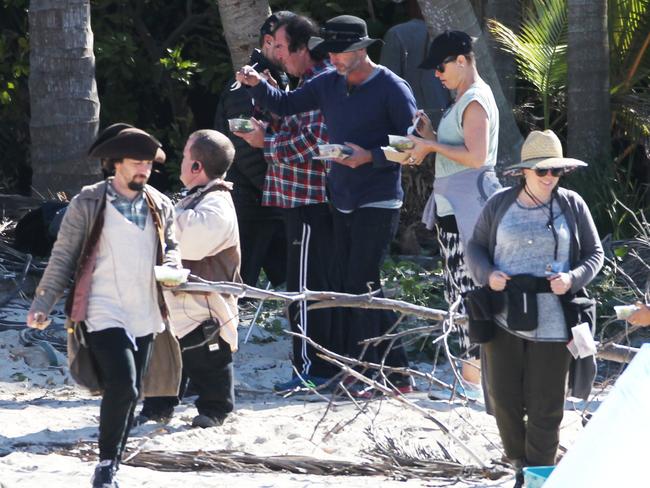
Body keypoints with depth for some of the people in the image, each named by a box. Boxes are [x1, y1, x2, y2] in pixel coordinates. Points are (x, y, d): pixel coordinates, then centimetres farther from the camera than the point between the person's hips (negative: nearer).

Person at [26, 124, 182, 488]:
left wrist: (171, 265, -3)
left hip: (146, 317, 5)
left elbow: (171, 247, 21)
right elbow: (63, 258, -1)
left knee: (131, 394, 8)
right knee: (122, 386, -19)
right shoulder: (88, 204, -4)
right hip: (104, 315, -5)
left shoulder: (160, 206, 8)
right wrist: (43, 305, -5)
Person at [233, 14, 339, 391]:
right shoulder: (309, 82, 17)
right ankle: (330, 363, 19)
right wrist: (266, 132, 8)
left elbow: (313, 142, -23)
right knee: (322, 285, 13)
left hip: (311, 201, -11)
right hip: (307, 200, 11)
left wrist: (266, 142, -12)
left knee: (306, 287, -7)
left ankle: (312, 369, -5)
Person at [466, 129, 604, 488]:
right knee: (503, 397, 4)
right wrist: (487, 274, -10)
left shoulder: (572, 206, 1)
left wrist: (573, 278, -13)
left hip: (552, 320, -1)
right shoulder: (500, 204, 3)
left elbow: (594, 253, 7)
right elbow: (476, 247, 10)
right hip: (504, 319, 1)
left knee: (546, 404, 2)